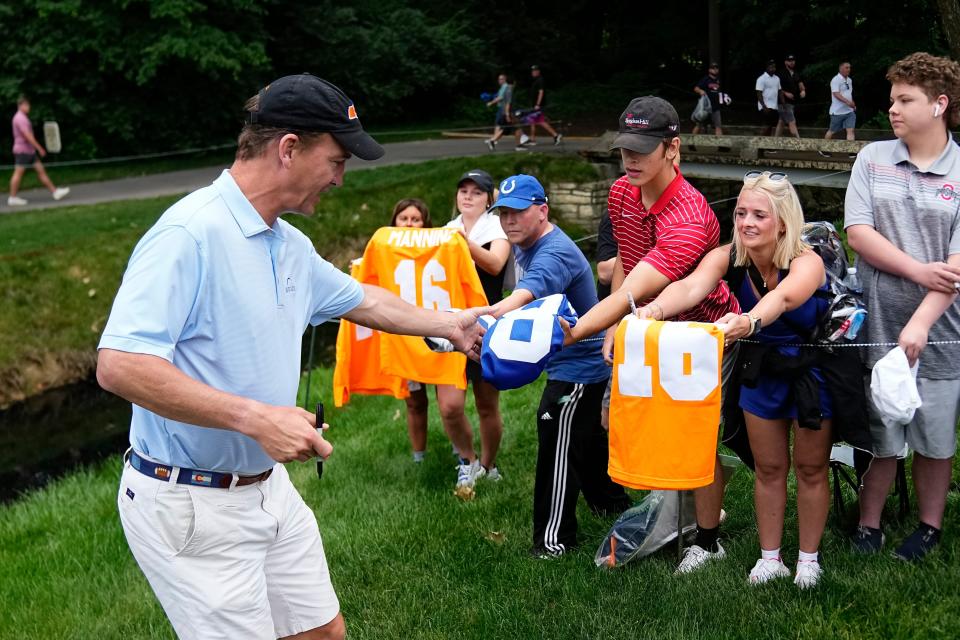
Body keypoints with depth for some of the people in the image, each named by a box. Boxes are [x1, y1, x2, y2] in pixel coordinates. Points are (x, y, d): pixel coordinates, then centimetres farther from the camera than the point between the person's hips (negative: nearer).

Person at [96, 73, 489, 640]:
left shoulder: (292, 246, 7)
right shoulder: (189, 234, -22)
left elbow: (364, 300, 26)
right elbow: (119, 365, -30)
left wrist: (449, 325, 33)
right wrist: (255, 417, -32)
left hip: (269, 485, 9)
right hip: (193, 507, -9)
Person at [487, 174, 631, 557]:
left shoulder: (554, 253, -30)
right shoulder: (524, 246, 4)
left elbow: (522, 297, -49)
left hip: (578, 366, -11)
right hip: (573, 362, 11)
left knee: (559, 450, -5)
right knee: (586, 438, 25)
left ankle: (554, 539, 4)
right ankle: (610, 502, 44)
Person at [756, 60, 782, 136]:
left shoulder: (777, 78, 13)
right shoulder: (762, 79, -9)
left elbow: (780, 92, 17)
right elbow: (759, 94, -13)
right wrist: (764, 107, -21)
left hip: (775, 107, 7)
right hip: (766, 107, -7)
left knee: (771, 127, 7)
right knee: (765, 127, -12)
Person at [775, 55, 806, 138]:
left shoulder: (796, 74, 15)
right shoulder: (781, 74, -7)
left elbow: (800, 84, 16)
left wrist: (803, 90, -6)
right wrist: (785, 93, -18)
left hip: (792, 102, 7)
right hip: (784, 102, -7)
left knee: (781, 122, 11)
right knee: (792, 122, -11)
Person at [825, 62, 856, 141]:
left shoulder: (849, 80, 14)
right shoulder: (836, 80, -12)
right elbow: (836, 94, -24)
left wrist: (853, 104, 17)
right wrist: (847, 102, -35)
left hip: (849, 111, 6)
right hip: (838, 111, -6)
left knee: (850, 130, -8)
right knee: (832, 131, 8)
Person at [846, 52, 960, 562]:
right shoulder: (873, 159, 4)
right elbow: (858, 233, -5)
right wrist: (919, 271, -15)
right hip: (876, 324, 1)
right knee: (878, 432, 7)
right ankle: (868, 524, 24)